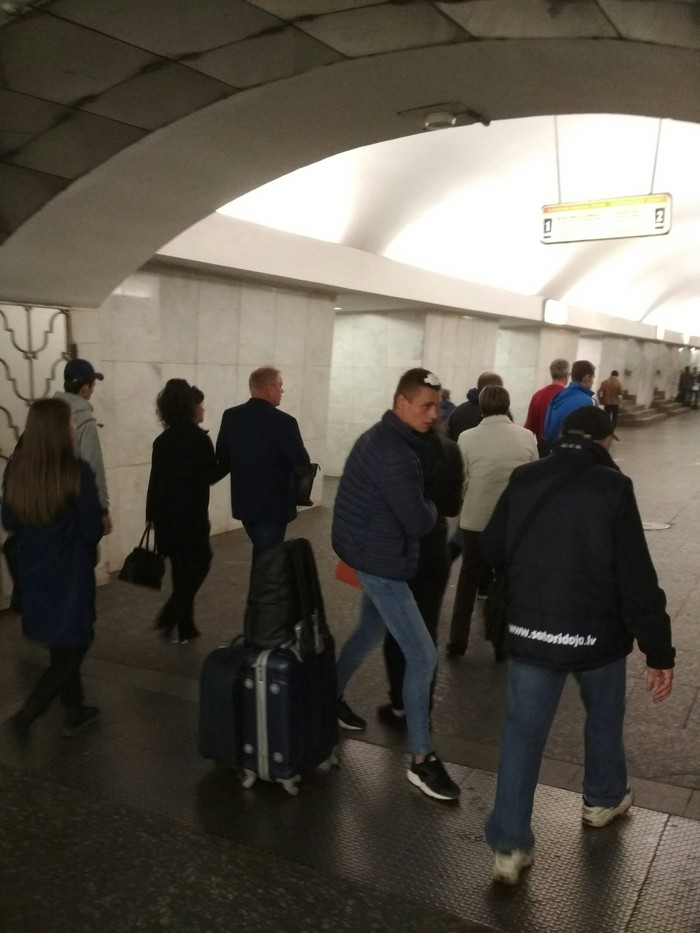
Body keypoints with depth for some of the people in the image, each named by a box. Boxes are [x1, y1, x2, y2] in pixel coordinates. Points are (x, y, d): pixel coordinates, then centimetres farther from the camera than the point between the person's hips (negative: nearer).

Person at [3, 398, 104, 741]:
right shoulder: (77, 472, -22)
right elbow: (93, 530, -17)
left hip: (33, 572, 6)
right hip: (70, 574, -6)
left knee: (63, 647, 21)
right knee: (71, 647, 11)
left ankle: (75, 712, 32)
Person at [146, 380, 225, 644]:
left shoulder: (163, 440, 6)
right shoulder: (199, 438, -12)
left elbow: (155, 477, 7)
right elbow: (210, 475, -9)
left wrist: (151, 512, 14)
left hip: (166, 513, 6)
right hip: (191, 513, -6)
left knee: (182, 567, 14)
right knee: (198, 564, 8)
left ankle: (184, 627, 20)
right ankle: (169, 617, -4)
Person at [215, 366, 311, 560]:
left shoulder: (230, 416, -3)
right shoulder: (284, 422, -19)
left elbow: (222, 458, 5)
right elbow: (302, 464, -14)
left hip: (243, 501, 6)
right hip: (273, 504, -6)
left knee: (261, 551, 24)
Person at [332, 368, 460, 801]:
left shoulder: (382, 437, 9)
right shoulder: (395, 454, -25)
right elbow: (420, 522, -23)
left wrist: (422, 505, -3)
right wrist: (431, 506, -2)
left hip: (372, 553, 11)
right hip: (382, 561, -11)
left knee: (372, 630, 28)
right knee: (423, 657, -6)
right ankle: (422, 760, 3)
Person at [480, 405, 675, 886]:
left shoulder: (523, 480, -1)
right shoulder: (612, 486, -13)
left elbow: (491, 548, 9)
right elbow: (637, 576, -15)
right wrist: (659, 650, -9)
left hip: (529, 630, 2)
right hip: (595, 630, -2)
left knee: (523, 729, 9)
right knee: (604, 717, 24)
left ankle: (510, 844, 9)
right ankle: (604, 798, 45)